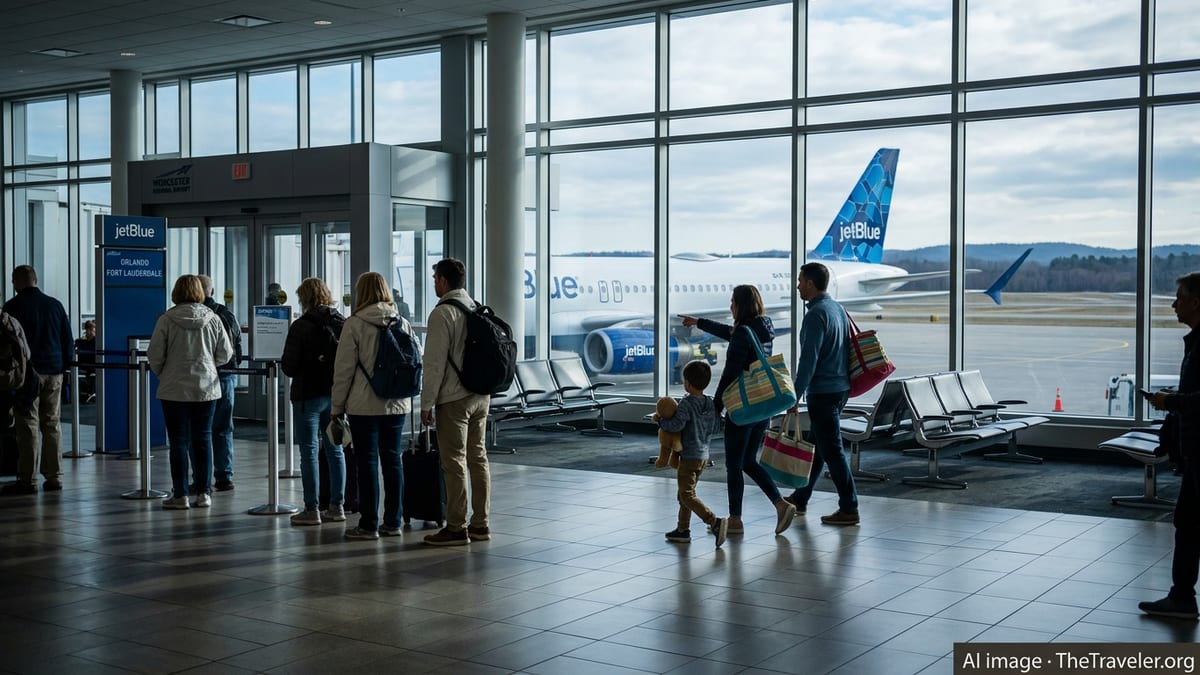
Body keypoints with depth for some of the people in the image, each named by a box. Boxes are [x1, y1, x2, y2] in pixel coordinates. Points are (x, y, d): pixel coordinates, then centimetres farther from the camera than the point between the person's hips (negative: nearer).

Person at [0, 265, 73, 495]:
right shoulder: (55, 305, 9)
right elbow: (68, 340, 11)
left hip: (27, 372, -4)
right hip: (54, 372, 4)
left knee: (27, 426, -3)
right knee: (52, 424, 9)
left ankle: (27, 480, -3)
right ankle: (54, 477, 10)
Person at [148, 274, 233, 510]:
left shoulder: (166, 319, -7)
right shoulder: (212, 319, -1)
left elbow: (154, 354, -6)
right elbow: (225, 354, 2)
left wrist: (162, 374, 12)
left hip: (174, 389, -2)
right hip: (206, 387, 2)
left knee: (179, 441, 4)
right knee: (203, 439, 9)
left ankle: (180, 495, 7)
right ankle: (204, 493, 9)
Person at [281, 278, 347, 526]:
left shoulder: (301, 326, -12)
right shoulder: (343, 323, 2)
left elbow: (289, 367, -11)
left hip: (308, 395, -5)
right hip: (337, 394, 5)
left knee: (309, 452, 0)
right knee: (335, 450, 11)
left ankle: (311, 510, 1)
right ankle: (337, 506, 15)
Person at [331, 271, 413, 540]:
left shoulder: (355, 324, -8)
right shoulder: (402, 323, 5)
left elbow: (344, 369, -8)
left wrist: (336, 407, -1)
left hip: (364, 405, -4)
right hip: (396, 404, 5)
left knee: (367, 462, 1)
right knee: (392, 460, 10)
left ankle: (368, 525, 5)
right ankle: (392, 522, 14)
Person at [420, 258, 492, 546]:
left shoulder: (442, 313, -12)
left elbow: (435, 363, -15)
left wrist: (426, 403, -10)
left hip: (453, 400, -8)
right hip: (481, 396, 8)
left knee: (455, 463, -4)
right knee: (478, 458, 11)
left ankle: (456, 528, 0)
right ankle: (480, 524, 16)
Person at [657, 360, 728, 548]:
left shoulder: (687, 404, -19)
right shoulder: (710, 403, 5)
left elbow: (677, 425, -28)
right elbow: (713, 427, 12)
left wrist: (660, 421, -12)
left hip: (689, 456, -9)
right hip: (703, 455, 9)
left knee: (687, 495, -7)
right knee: (684, 494, 18)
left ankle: (715, 522, -21)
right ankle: (683, 530, 22)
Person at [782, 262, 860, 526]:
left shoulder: (816, 315, -17)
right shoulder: (837, 308, 12)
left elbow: (808, 359, -21)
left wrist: (795, 395, -17)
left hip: (823, 391, -10)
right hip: (840, 386, 10)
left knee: (831, 450, -4)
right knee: (817, 444, 18)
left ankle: (849, 509, -1)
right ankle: (800, 498, 30)